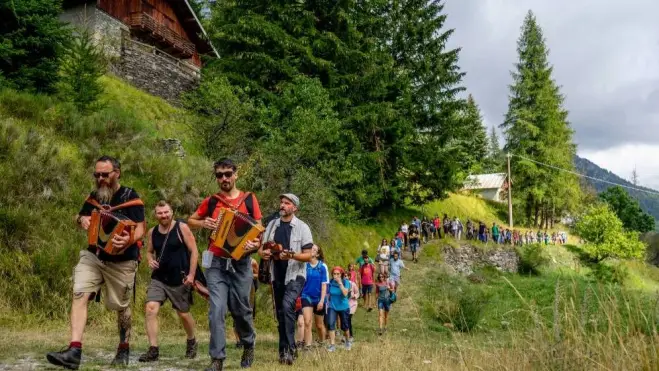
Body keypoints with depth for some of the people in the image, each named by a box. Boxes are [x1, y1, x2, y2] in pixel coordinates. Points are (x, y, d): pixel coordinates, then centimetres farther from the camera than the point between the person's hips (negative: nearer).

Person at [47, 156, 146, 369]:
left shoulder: (130, 197, -9)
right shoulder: (94, 197, 8)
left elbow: (140, 229, -15)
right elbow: (79, 217, 22)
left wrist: (129, 240, -38)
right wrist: (82, 219, -5)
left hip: (121, 262, -4)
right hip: (92, 256, 4)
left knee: (121, 306, 6)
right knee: (79, 295, -16)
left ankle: (124, 349, 27)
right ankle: (74, 351, -22)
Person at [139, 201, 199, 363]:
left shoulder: (181, 228, -9)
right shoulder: (152, 232, 4)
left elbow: (194, 251, -8)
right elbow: (149, 251, 18)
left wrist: (191, 274, -13)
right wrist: (150, 260, -6)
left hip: (179, 280, -3)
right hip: (158, 279, 3)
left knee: (183, 313, 9)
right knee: (150, 309, -15)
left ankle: (191, 342, 37)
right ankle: (153, 350, -8)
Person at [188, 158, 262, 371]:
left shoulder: (249, 199, 1)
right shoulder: (211, 201, 5)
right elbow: (190, 221, 17)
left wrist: (256, 243, -20)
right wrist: (203, 223, -5)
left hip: (241, 263, 0)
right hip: (216, 263, 1)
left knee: (241, 309, 8)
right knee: (217, 310, -9)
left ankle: (248, 346, 34)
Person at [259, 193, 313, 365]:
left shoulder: (302, 227, -4)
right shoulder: (272, 225, 9)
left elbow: (308, 255, -7)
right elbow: (261, 247, 12)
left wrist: (291, 255, -25)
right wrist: (263, 253, -12)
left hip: (295, 275, -5)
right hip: (277, 276, 5)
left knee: (287, 305, -26)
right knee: (280, 313, 10)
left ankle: (290, 348, -19)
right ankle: (284, 351, 21)